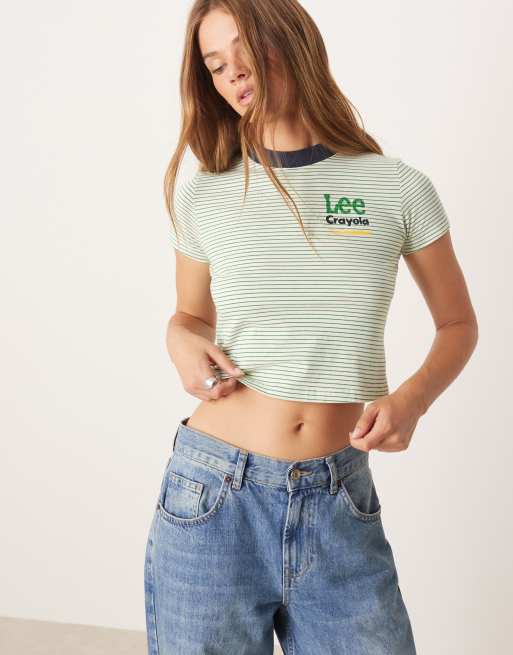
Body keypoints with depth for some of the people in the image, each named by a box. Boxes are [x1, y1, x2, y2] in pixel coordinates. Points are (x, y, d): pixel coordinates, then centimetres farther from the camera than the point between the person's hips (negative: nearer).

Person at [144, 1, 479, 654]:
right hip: (213, 498, 1)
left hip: (340, 504, 0)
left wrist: (413, 397, -9)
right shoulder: (202, 195, 2)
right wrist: (181, 343, -5)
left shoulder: (399, 189, -1)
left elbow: (458, 324, 10)